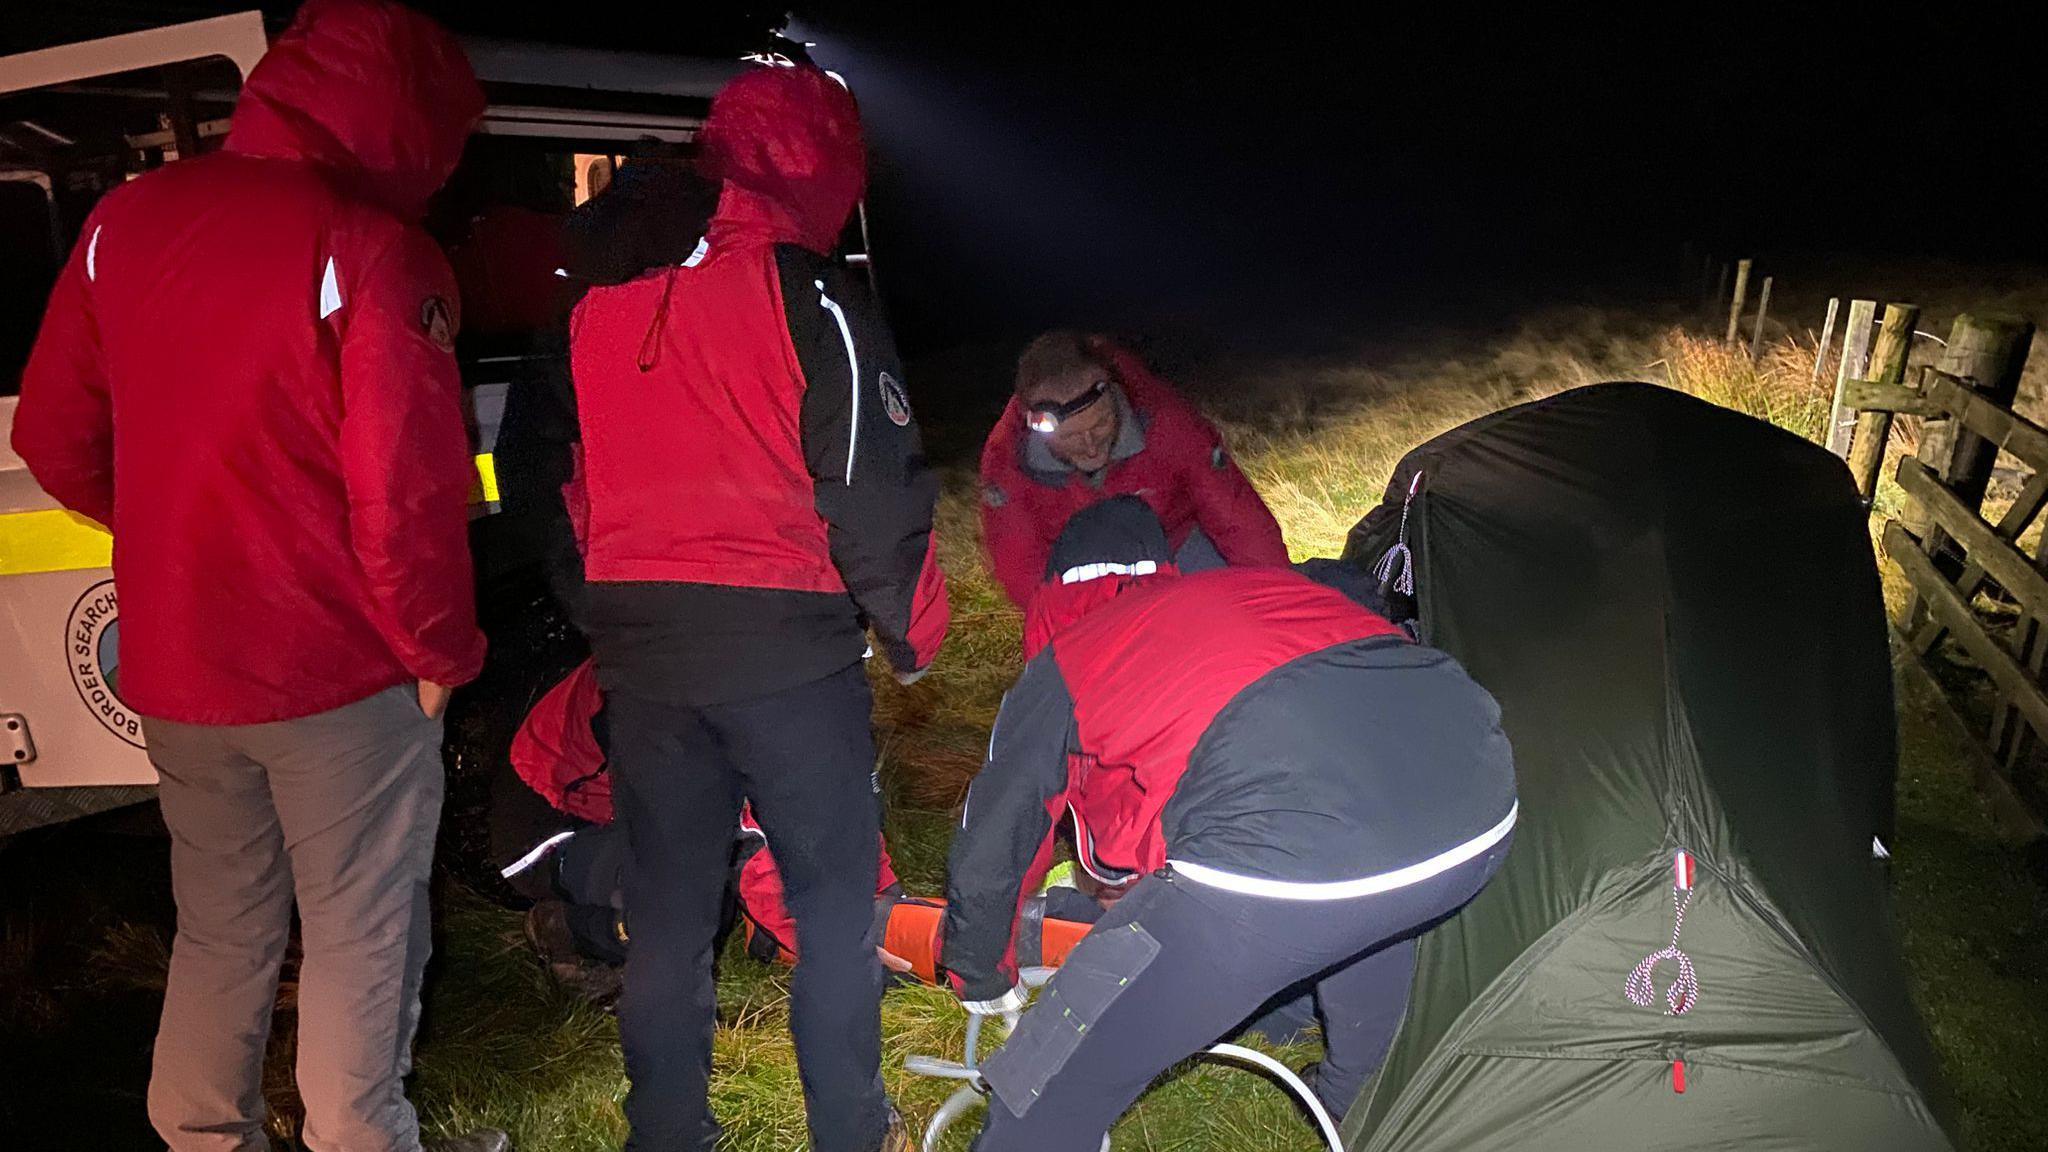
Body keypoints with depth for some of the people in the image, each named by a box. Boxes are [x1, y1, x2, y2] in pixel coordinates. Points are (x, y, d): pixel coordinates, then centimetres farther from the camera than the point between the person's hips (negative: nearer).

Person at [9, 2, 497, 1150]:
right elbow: (405, 492, -21)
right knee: (358, 935, 10)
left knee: (223, 924, 23)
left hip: (175, 668, 7)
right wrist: (442, 650, -8)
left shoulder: (127, 219, 4)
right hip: (339, 676, -6)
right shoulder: (373, 251, -18)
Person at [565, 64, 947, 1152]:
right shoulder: (812, 297, -9)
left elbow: (565, 479, 15)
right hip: (785, 646, -5)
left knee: (667, 905, 16)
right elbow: (871, 485, -11)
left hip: (638, 648, 6)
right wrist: (911, 632, 1)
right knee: (835, 897, 10)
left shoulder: (597, 303, 10)